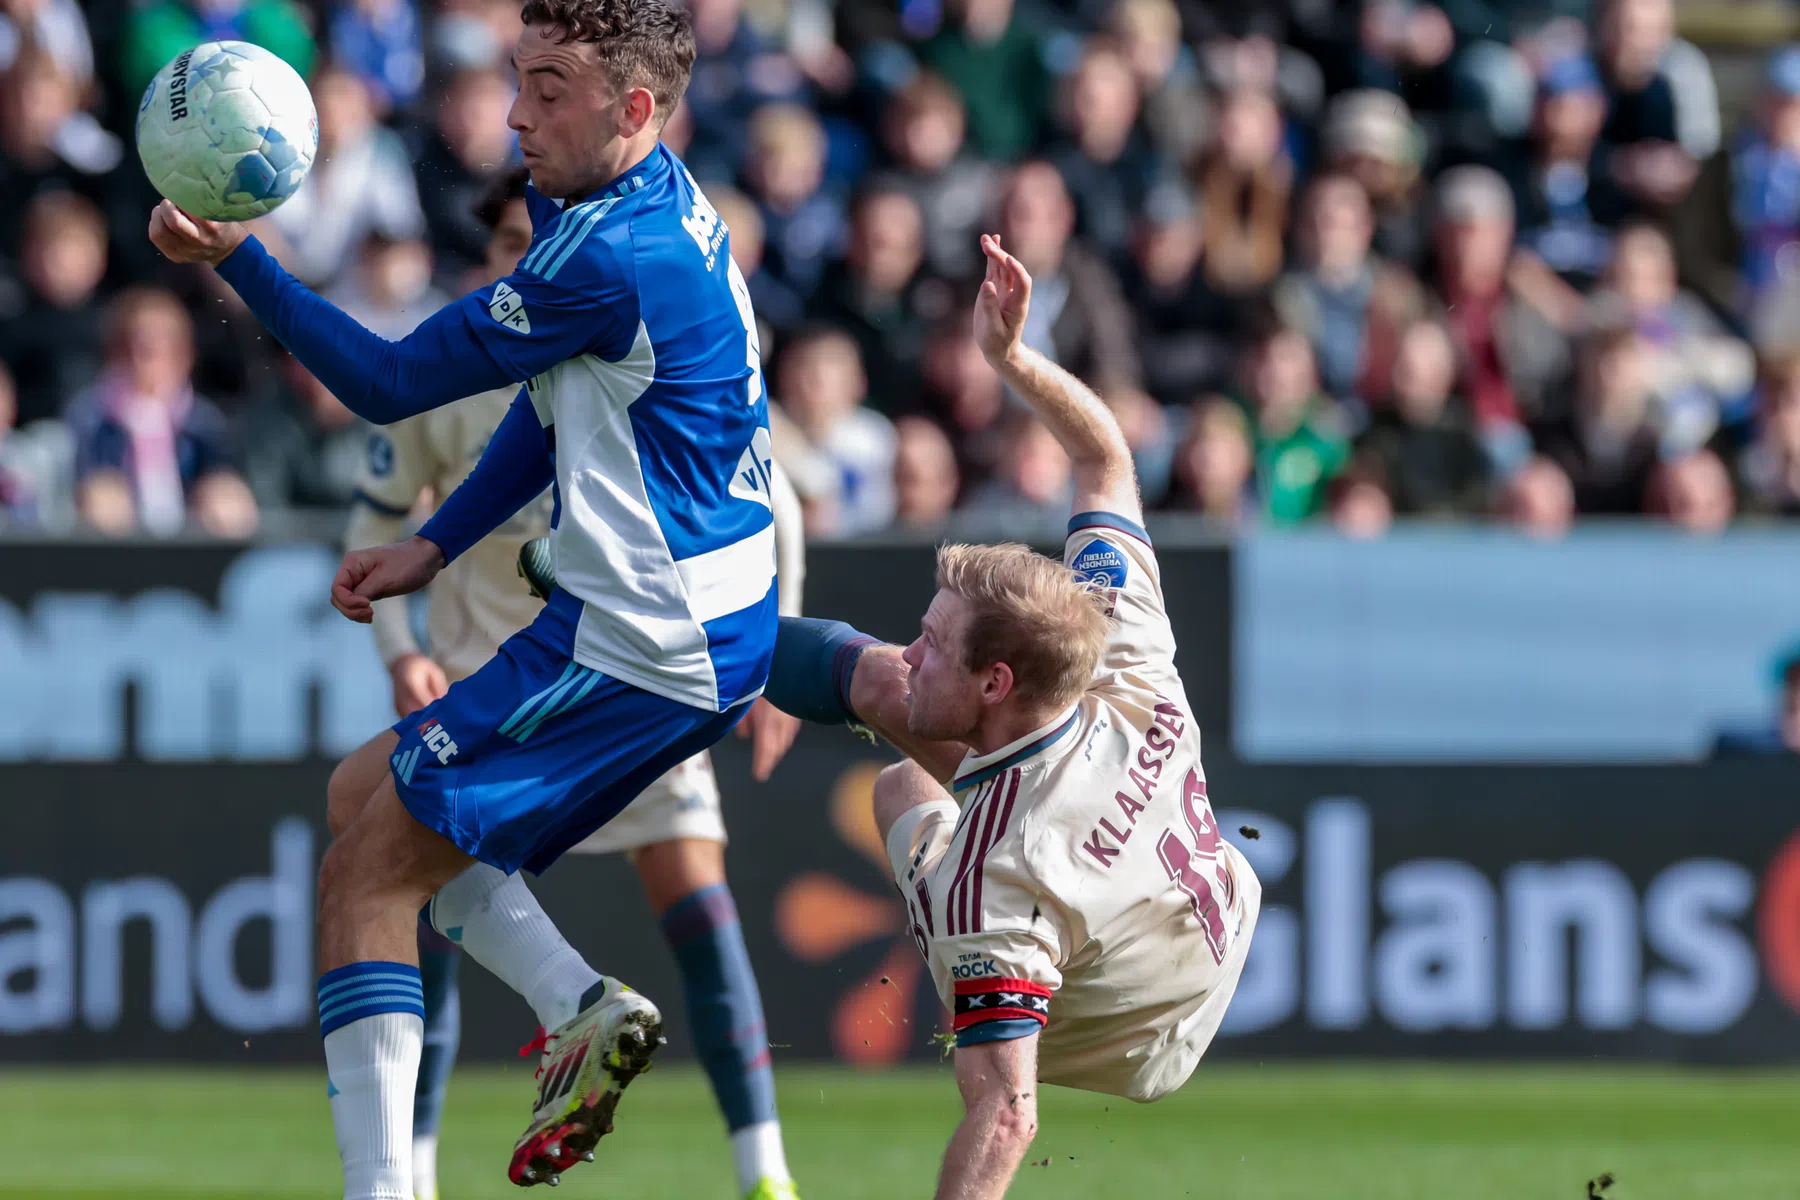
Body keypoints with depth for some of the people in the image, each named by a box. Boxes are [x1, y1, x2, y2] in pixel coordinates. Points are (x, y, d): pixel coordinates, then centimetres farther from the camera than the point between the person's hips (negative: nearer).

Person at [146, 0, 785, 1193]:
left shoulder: (610, 258, -22)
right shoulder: (659, 204, 9)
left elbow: (391, 383, -15)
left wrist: (235, 257, -13)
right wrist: (434, 546, 13)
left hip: (639, 642, -10)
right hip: (715, 637, 10)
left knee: (367, 870, -6)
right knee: (363, 793, 20)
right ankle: (584, 1008, 7)